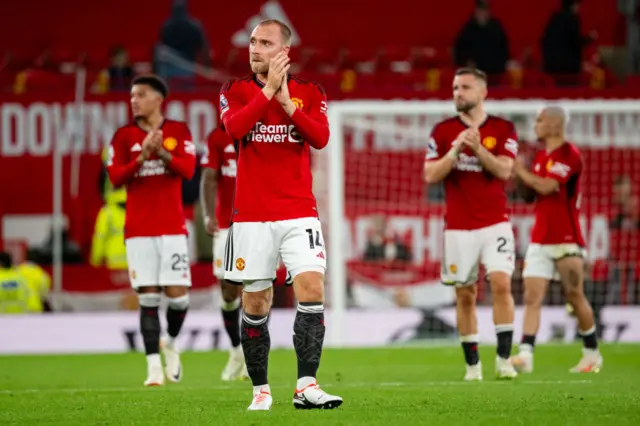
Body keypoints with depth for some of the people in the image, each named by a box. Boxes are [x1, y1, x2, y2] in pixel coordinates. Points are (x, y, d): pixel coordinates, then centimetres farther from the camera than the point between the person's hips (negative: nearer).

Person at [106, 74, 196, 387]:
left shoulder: (178, 131, 6)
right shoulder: (124, 136, 6)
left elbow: (188, 170, -7)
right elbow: (115, 177, -3)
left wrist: (162, 152, -21)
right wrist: (143, 156, -17)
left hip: (172, 228, 0)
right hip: (138, 230, 0)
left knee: (178, 295, -6)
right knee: (148, 298, -6)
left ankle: (170, 343, 23)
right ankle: (154, 366, -4)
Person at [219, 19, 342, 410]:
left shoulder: (309, 93, 6)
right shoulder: (236, 92, 5)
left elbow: (321, 137, -10)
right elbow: (235, 128, -15)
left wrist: (287, 103, -19)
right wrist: (268, 90, -18)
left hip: (299, 213, 0)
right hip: (252, 216, 0)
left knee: (312, 290, -16)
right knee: (256, 304, 3)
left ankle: (307, 386, -18)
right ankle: (261, 390, 14)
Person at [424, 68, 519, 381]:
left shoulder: (503, 129, 3)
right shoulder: (443, 131, 5)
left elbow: (503, 170, -9)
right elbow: (430, 175, -2)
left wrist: (477, 147, -20)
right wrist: (455, 151, -14)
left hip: (494, 223, -1)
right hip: (458, 227, 1)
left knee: (501, 284, -15)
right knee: (465, 295, 2)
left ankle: (504, 359, -11)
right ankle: (472, 364, 9)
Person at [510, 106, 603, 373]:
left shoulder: (569, 155, -11)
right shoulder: (540, 156, 15)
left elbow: (546, 187, -21)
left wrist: (521, 170, -8)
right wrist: (518, 172, 4)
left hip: (566, 240, -7)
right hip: (540, 239, 7)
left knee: (575, 297, 1)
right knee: (532, 296, -8)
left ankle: (592, 354, 17)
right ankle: (526, 354, -17)